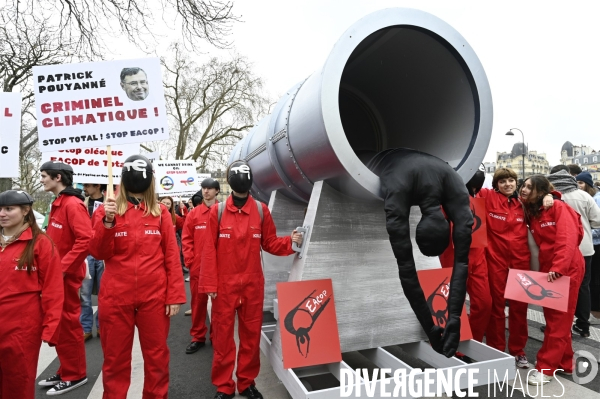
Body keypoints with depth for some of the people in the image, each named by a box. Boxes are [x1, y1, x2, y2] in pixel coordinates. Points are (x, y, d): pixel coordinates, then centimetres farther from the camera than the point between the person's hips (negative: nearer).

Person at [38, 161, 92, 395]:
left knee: (68, 323, 1)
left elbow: (85, 240, -26)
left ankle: (75, 375, 16)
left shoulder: (73, 204, -16)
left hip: (66, 274, -9)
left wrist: (63, 266, -23)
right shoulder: (57, 204, 14)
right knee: (59, 323, 16)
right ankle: (66, 371, 30)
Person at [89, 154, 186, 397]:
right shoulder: (107, 210, 3)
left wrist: (175, 295, -4)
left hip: (154, 296, 0)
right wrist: (107, 222, -20)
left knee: (156, 356, 11)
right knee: (115, 358, 13)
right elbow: (98, 253, -4)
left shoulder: (160, 212, 3)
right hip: (116, 297, 0)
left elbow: (171, 255, 1)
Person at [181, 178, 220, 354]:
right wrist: (189, 260, -2)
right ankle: (198, 337, 24)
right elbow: (186, 239, 5)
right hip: (198, 266, 2)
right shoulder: (193, 213, 5)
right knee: (198, 301, 10)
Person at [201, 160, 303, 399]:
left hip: (253, 284, 2)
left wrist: (289, 242, -12)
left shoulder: (261, 210, 2)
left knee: (251, 334, 11)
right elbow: (209, 249, -3)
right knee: (223, 335, 8)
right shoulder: (217, 211, -2)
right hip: (224, 284, -1)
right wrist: (209, 283, -7)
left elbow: (269, 243, 7)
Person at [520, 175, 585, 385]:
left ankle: (546, 368, 3)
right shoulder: (531, 213, 9)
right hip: (547, 269, 7)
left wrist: (559, 267, -29)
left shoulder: (559, 207, -12)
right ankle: (563, 363, 26)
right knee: (553, 318, 13)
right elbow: (540, 244, 10)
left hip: (567, 268, -7)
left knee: (558, 319, -1)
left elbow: (568, 239, -22)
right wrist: (544, 269, 2)